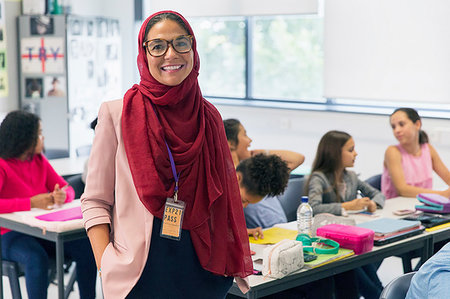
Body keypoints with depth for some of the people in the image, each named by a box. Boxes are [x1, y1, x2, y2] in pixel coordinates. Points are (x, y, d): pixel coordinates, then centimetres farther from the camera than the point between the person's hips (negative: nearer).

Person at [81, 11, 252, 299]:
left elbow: (220, 200, 12)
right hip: (139, 275, -3)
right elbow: (95, 201, -4)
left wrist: (233, 263, 4)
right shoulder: (117, 114, -5)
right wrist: (106, 268, -14)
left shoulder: (209, 118, 5)